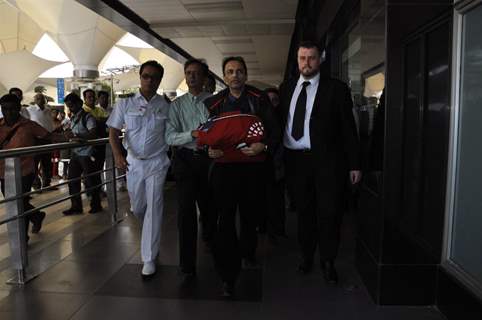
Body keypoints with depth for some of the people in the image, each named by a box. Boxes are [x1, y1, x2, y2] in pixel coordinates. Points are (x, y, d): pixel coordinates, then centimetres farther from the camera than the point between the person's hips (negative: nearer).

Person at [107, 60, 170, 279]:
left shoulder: (166, 106, -1)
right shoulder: (125, 104, 1)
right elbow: (113, 131, -1)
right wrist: (117, 154, -15)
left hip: (157, 162, -2)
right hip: (133, 162, 2)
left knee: (153, 210, -3)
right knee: (137, 208, 14)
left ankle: (149, 259, 8)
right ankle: (150, 236, 46)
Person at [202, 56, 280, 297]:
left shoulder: (260, 99, 5)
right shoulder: (213, 103, 9)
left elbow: (274, 130, 3)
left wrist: (264, 146, -16)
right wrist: (209, 150, -7)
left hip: (253, 166, 1)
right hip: (224, 166, 0)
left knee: (251, 215, 15)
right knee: (225, 220, -3)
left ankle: (248, 253, 43)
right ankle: (228, 275, 7)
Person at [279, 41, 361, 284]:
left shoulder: (336, 88, 0)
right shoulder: (286, 88, 11)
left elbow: (348, 128, -2)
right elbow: (280, 121, 12)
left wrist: (354, 164, -5)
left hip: (326, 161, -3)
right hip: (295, 160, 3)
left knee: (329, 213, 3)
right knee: (303, 211, 13)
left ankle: (327, 261, 21)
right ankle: (306, 255, 30)